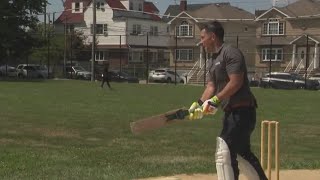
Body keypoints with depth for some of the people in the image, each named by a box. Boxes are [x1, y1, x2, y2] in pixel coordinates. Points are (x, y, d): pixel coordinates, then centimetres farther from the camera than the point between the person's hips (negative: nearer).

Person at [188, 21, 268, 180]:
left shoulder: (230, 53, -13)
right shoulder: (213, 61, 17)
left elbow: (236, 82, -22)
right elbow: (211, 86, 8)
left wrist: (216, 100, -26)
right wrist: (200, 104, -8)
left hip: (242, 111, -10)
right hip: (231, 113, 10)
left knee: (224, 153, -14)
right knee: (241, 152, 22)